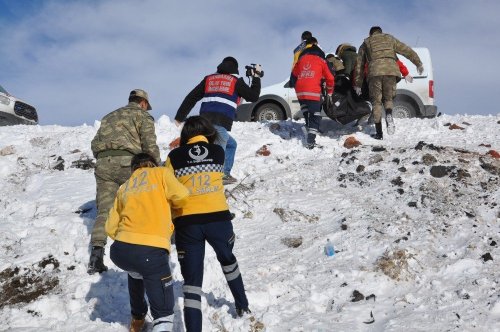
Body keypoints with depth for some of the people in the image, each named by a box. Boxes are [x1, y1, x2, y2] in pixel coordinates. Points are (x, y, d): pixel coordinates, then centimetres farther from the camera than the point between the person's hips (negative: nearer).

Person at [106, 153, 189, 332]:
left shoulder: (124, 188, 24)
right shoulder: (161, 173, 12)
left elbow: (111, 227, 18)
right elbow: (182, 196, -2)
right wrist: (166, 204, 19)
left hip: (119, 251, 6)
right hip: (151, 251, -5)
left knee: (136, 272, 40)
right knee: (163, 312, 1)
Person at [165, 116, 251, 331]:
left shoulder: (174, 156, 2)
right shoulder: (218, 152, 5)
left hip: (186, 223, -1)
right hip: (218, 218, 2)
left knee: (192, 279, 6)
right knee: (227, 260, 29)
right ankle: (243, 306, 44)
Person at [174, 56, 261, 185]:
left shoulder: (209, 79, 22)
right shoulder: (236, 81, 11)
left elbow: (191, 97, 17)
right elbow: (253, 96, 16)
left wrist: (180, 117, 19)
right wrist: (256, 77, 28)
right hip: (220, 124, -6)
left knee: (231, 144, 25)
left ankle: (225, 174, 22)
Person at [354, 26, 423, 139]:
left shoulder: (365, 44, 26)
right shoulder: (390, 39, 27)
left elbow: (359, 66, 24)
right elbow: (407, 51, 25)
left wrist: (358, 84, 26)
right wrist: (418, 63, 32)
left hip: (374, 72, -1)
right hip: (391, 70, 1)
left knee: (376, 102, 8)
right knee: (388, 98, 16)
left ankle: (379, 132, 2)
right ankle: (389, 115, -18)